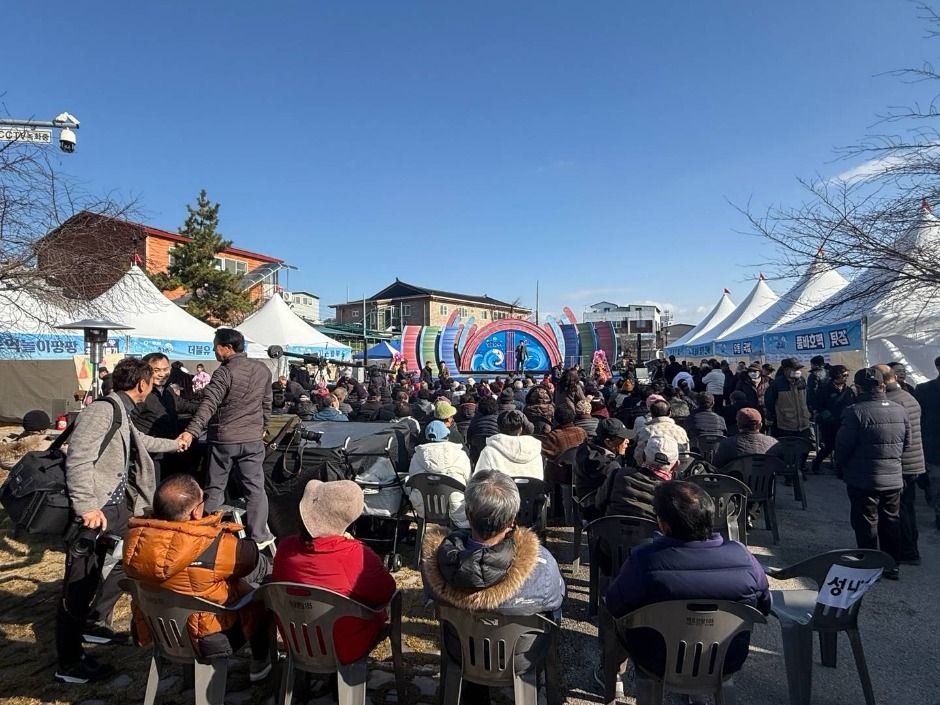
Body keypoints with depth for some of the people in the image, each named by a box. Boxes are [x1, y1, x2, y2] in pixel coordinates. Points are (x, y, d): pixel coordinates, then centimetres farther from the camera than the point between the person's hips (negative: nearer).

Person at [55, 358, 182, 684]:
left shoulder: (121, 413, 14)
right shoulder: (101, 410, -18)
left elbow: (140, 442, 35)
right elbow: (78, 459, -28)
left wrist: (174, 444, 49)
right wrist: (87, 506, -32)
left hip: (115, 507, 11)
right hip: (93, 514, -10)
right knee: (79, 589, 0)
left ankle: (95, 624, 42)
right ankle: (70, 665, 13)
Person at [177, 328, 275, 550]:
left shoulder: (225, 373, -13)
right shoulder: (262, 369, 4)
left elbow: (208, 404, -24)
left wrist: (191, 431, -31)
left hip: (223, 439, -3)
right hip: (253, 439, 4)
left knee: (214, 489, 12)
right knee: (255, 489, 9)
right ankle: (258, 537, 11)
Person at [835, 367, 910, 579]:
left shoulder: (855, 412, -19)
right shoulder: (899, 410, 0)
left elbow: (843, 446, -15)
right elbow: (907, 443, 9)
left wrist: (842, 465, 4)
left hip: (863, 480, -5)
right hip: (893, 478, 6)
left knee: (867, 525, 6)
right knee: (891, 522, 18)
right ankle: (891, 565, 28)